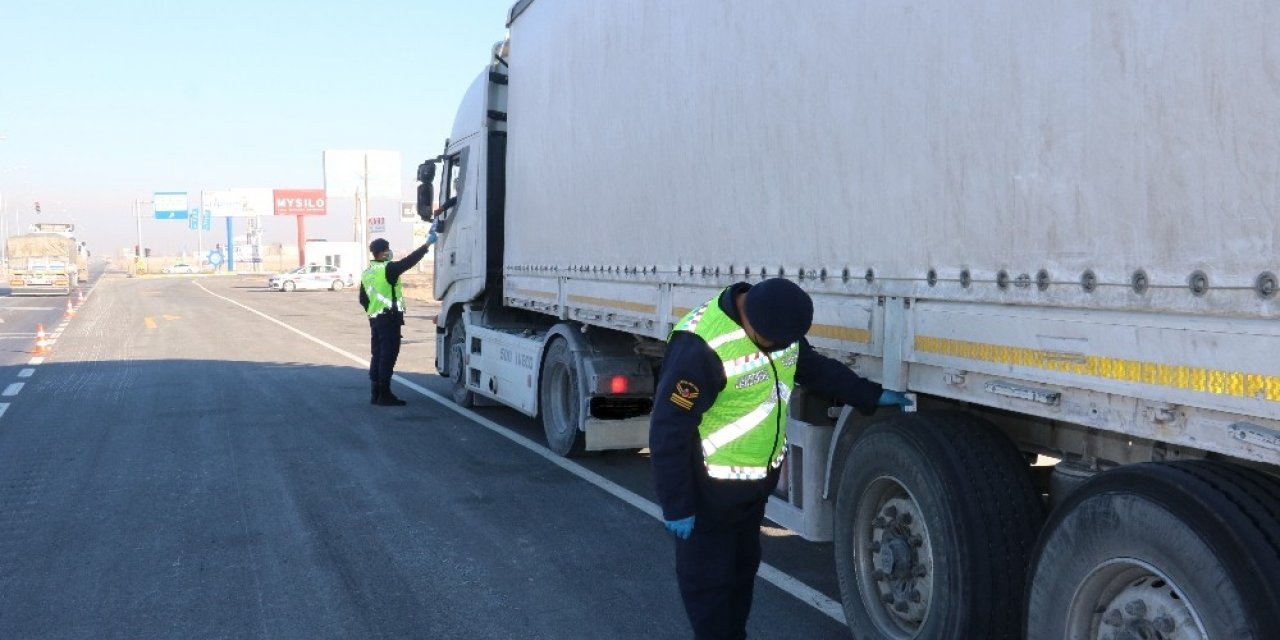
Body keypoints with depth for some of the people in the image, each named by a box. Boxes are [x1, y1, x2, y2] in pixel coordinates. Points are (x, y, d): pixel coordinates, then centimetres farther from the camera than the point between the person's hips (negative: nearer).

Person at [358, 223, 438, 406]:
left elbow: (363, 299, 17)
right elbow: (409, 261, -16)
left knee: (377, 355, 12)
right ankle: (385, 395, -6)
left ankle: (375, 394, 15)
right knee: (388, 356, -6)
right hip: (390, 319, -9)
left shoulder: (367, 273, 13)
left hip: (375, 319, 9)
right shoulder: (387, 269, -13)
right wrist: (427, 244, -10)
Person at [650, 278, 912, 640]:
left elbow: (815, 367, 14)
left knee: (743, 568, 23)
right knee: (707, 579, 7)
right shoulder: (702, 346, -32)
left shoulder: (779, 324, -6)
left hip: (757, 480, 8)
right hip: (709, 489, -8)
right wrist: (676, 506, -22)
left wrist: (871, 396, 9)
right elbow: (669, 431, -27)